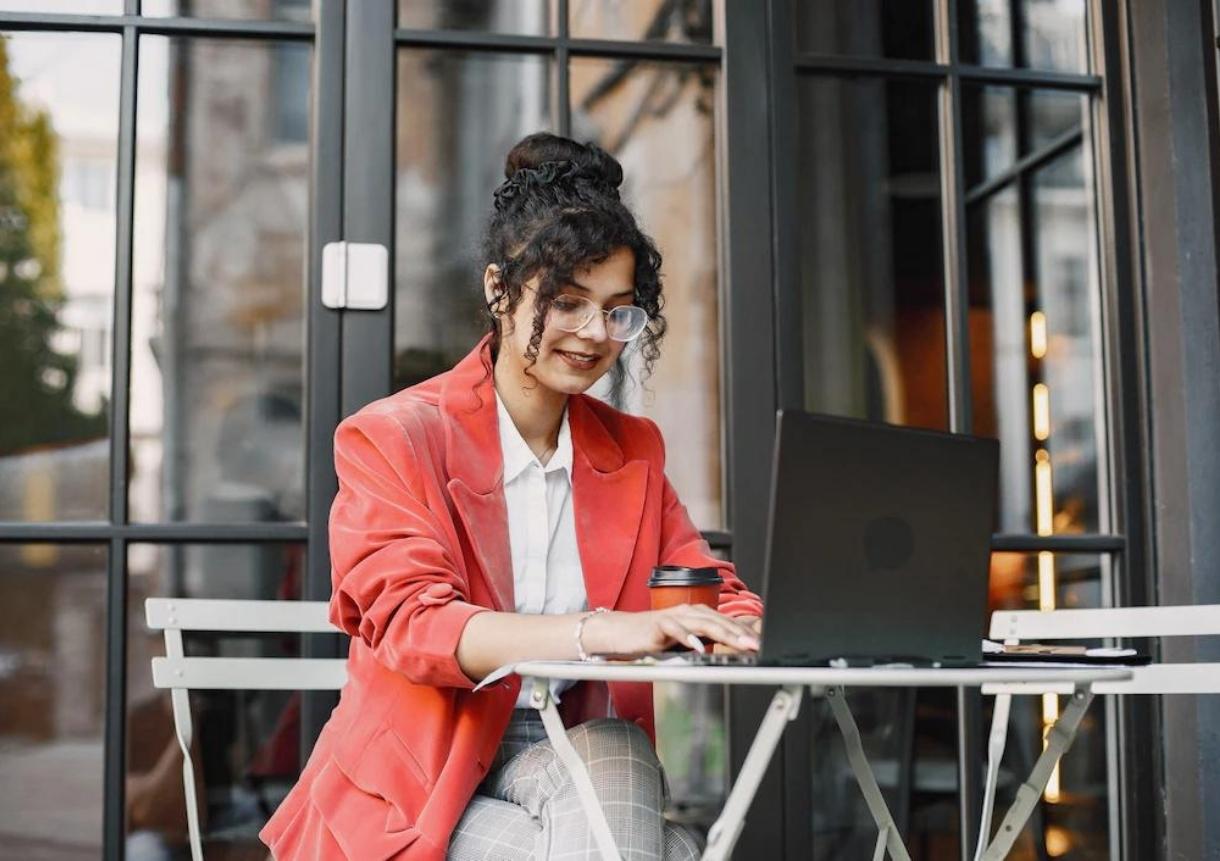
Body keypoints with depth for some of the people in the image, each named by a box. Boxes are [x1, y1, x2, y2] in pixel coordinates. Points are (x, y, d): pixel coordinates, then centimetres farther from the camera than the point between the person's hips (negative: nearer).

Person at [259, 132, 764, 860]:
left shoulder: (633, 451, 13)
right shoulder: (393, 438, -3)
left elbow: (712, 593, 11)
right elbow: (412, 624, -17)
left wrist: (733, 629, -15)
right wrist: (603, 632, -33)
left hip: (589, 771, 5)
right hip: (418, 798, -5)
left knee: (614, 755, -31)